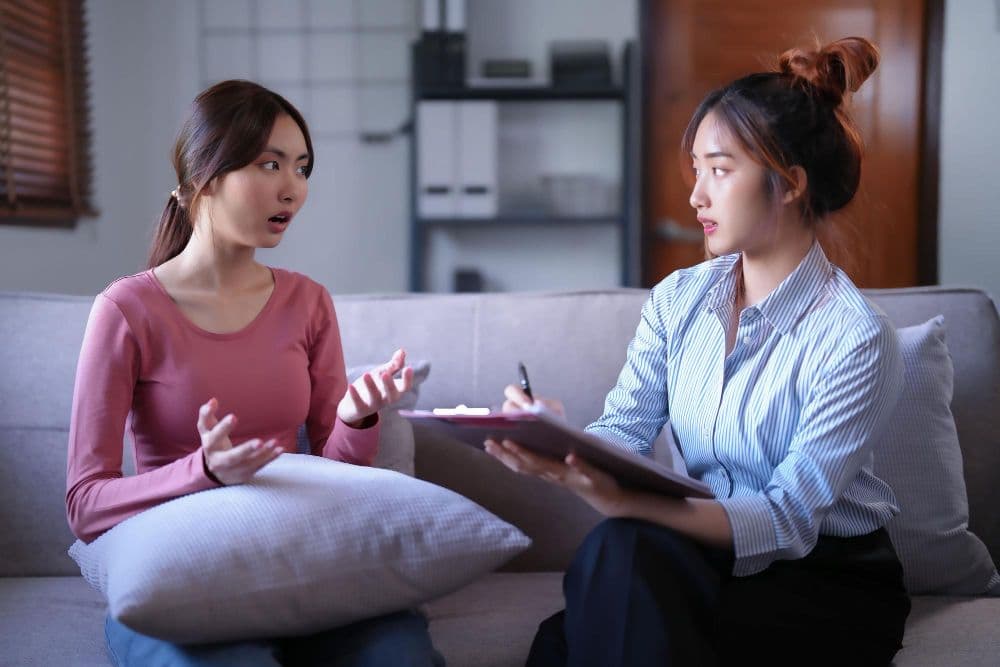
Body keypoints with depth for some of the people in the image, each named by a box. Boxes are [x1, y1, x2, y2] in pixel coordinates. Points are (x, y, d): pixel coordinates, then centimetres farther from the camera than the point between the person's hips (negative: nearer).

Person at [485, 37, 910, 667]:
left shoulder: (855, 338, -15)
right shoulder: (678, 299, 4)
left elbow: (788, 518, -21)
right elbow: (622, 432, -5)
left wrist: (628, 504, -36)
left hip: (830, 587, -4)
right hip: (709, 552, 4)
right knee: (619, 552, -30)